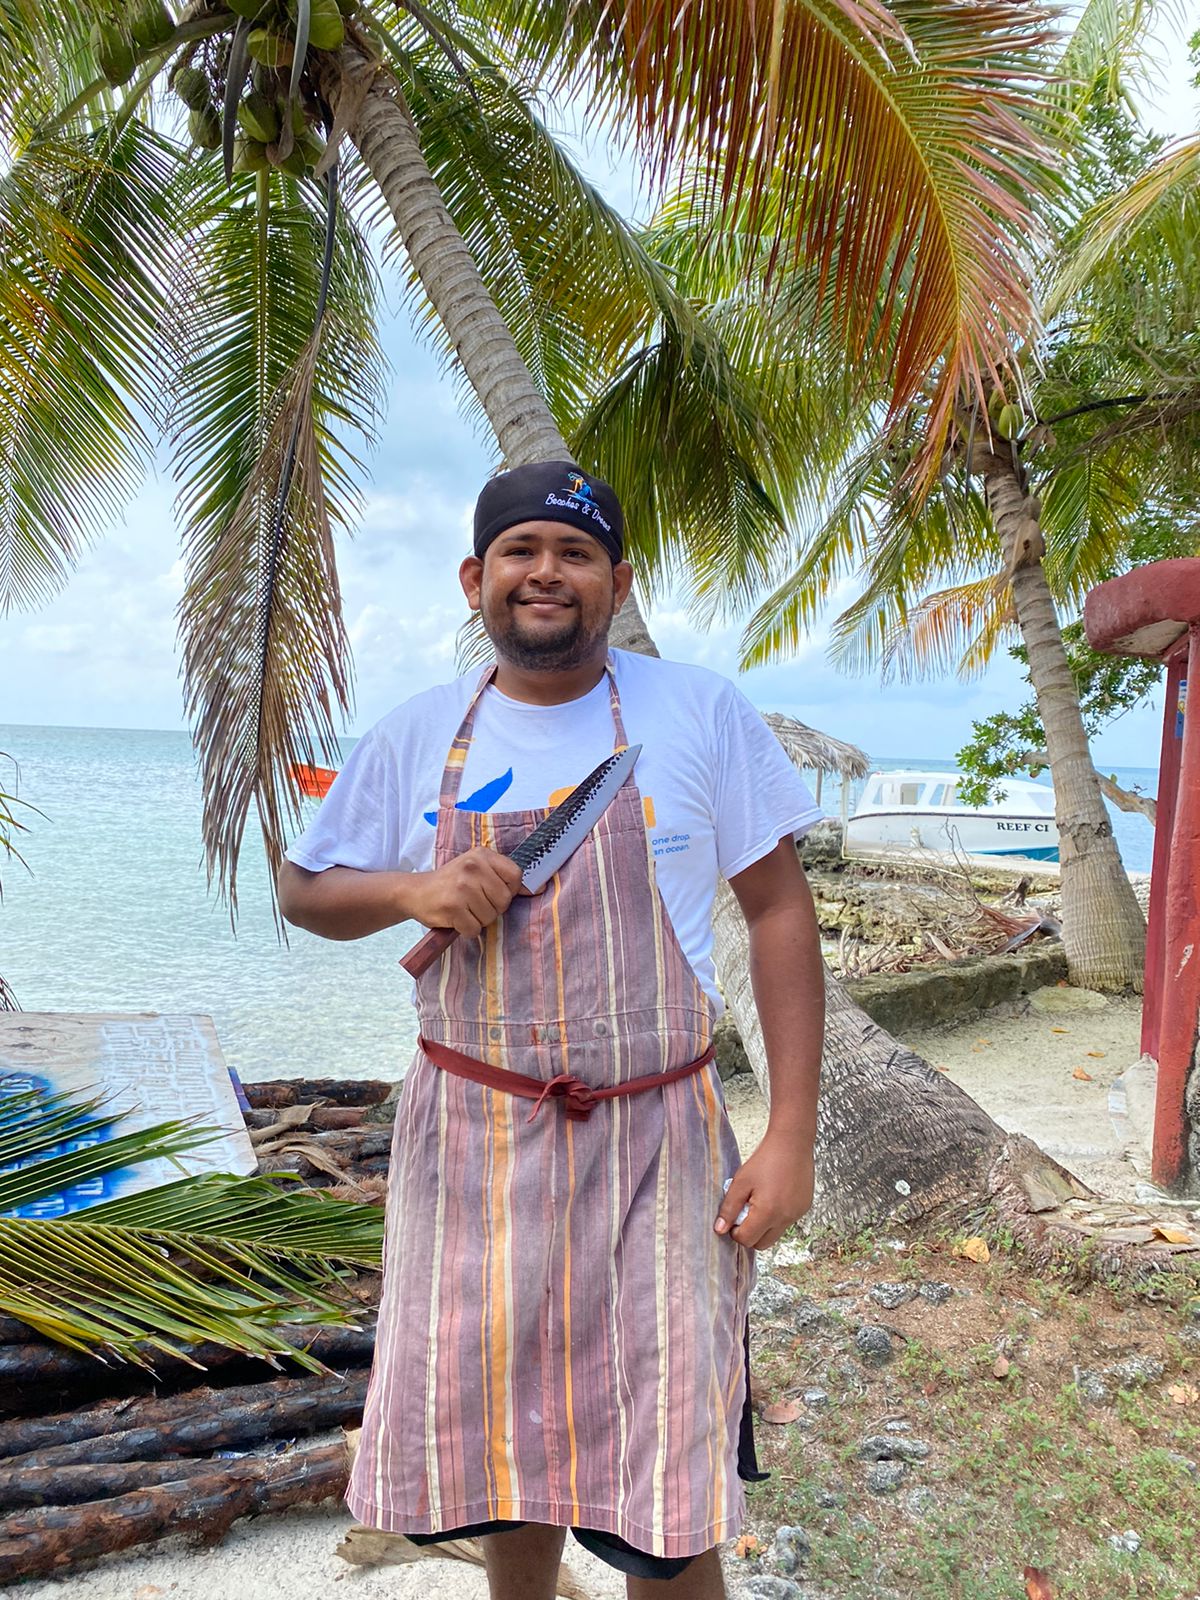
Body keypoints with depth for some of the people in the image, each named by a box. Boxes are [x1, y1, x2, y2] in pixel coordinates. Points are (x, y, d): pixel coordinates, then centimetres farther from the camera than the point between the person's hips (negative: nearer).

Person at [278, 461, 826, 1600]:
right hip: (471, 1136, 3)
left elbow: (779, 910, -4)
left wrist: (792, 1136, -9)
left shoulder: (701, 713, -4)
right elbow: (302, 891, 11)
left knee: (666, 1501, 4)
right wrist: (413, 890, -12)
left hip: (653, 1142, -2)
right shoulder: (417, 737, 2)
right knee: (498, 1430, 17)